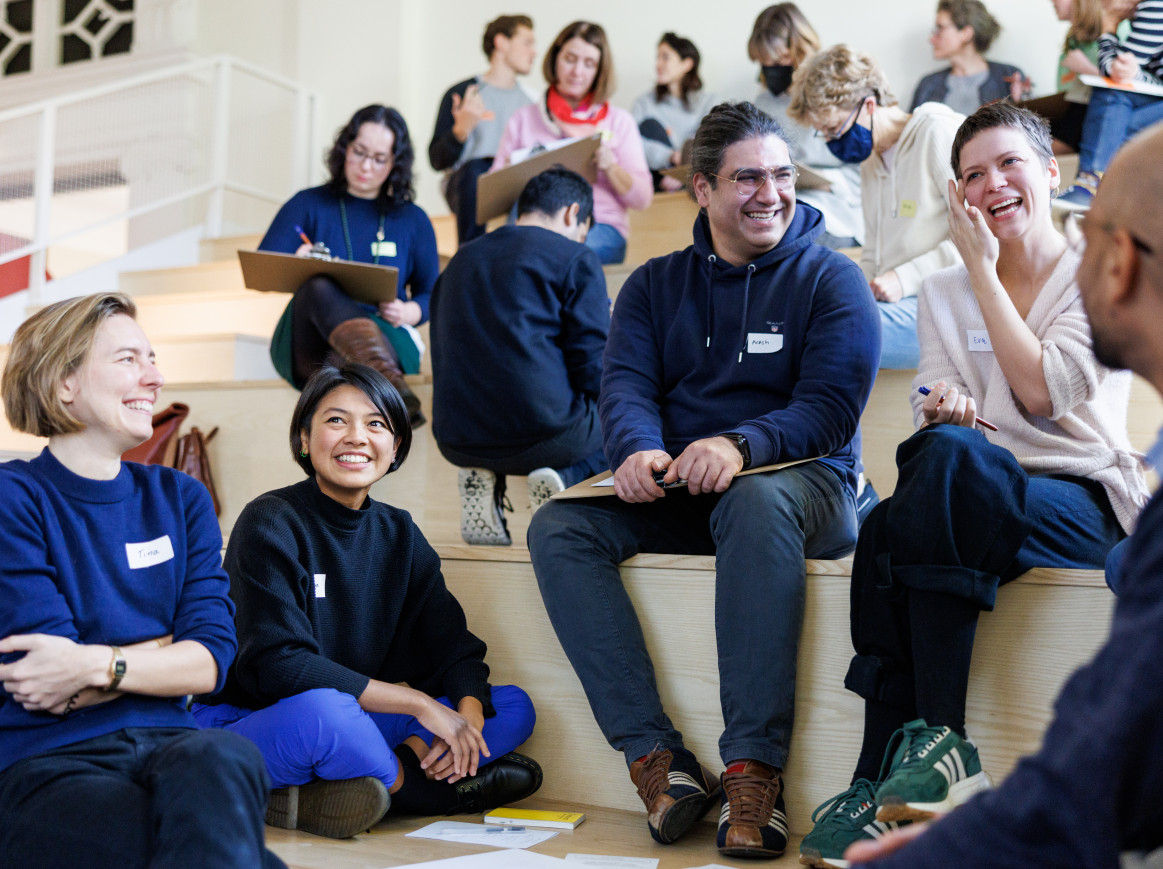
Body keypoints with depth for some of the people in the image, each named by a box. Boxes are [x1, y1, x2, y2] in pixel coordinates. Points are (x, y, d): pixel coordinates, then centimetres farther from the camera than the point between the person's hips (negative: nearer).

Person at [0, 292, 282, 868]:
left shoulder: (180, 498, 15)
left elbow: (211, 662, 2)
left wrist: (99, 664, -14)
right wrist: (172, 647, -1)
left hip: (167, 744, 5)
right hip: (48, 760, -4)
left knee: (221, 760, -36)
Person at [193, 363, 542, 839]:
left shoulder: (398, 533, 7)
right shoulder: (270, 524, -12)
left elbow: (453, 644, 4)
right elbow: (278, 666, -22)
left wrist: (469, 713, -19)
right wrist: (418, 702, -23)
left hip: (350, 725, 7)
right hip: (242, 725, -7)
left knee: (514, 707, -3)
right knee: (323, 712, -41)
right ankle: (415, 785, -10)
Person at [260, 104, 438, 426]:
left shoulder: (413, 221, 16)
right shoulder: (308, 205, 13)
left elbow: (430, 294, 19)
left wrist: (409, 312, -6)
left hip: (384, 334, 1)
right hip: (308, 347, -1)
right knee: (318, 287, -37)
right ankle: (392, 384, -64)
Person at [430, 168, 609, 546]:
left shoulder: (461, 260, 18)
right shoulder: (575, 258, -1)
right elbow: (593, 371, -7)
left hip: (456, 443, 6)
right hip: (544, 434, -6)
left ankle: (481, 478, 9)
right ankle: (568, 479, -5)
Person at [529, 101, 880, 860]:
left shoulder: (831, 280, 4)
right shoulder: (655, 285, 16)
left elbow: (831, 406, -9)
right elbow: (626, 385, 1)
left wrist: (740, 444, -30)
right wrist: (638, 450, -24)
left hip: (800, 482, -4)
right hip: (674, 490, 4)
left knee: (757, 501, -39)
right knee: (558, 527, -22)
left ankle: (755, 769, -38)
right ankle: (656, 758, -28)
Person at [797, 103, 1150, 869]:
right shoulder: (943, 293, 19)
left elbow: (1041, 393, -9)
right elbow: (934, 412, 7)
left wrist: (983, 270, -3)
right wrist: (946, 413, -18)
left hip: (1086, 508, -3)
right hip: (977, 506, 4)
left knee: (947, 459, -36)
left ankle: (933, 742, -36)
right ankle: (888, 783, -33)